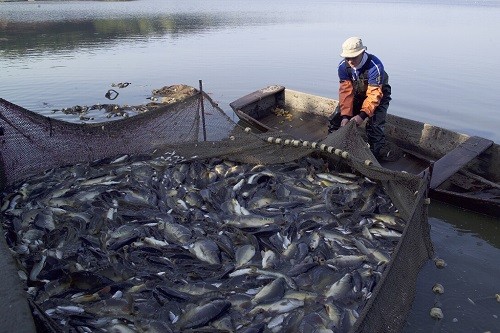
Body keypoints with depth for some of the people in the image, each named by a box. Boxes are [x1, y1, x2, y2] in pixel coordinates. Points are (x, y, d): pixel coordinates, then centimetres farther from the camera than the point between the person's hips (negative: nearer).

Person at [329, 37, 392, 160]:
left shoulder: (375, 66, -34)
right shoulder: (343, 66, -18)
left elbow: (374, 94, -35)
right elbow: (346, 91, -22)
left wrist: (362, 115, -46)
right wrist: (345, 115, -32)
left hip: (378, 95, -5)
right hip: (357, 95, 5)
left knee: (374, 126, -24)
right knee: (337, 120, -3)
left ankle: (378, 156, -11)